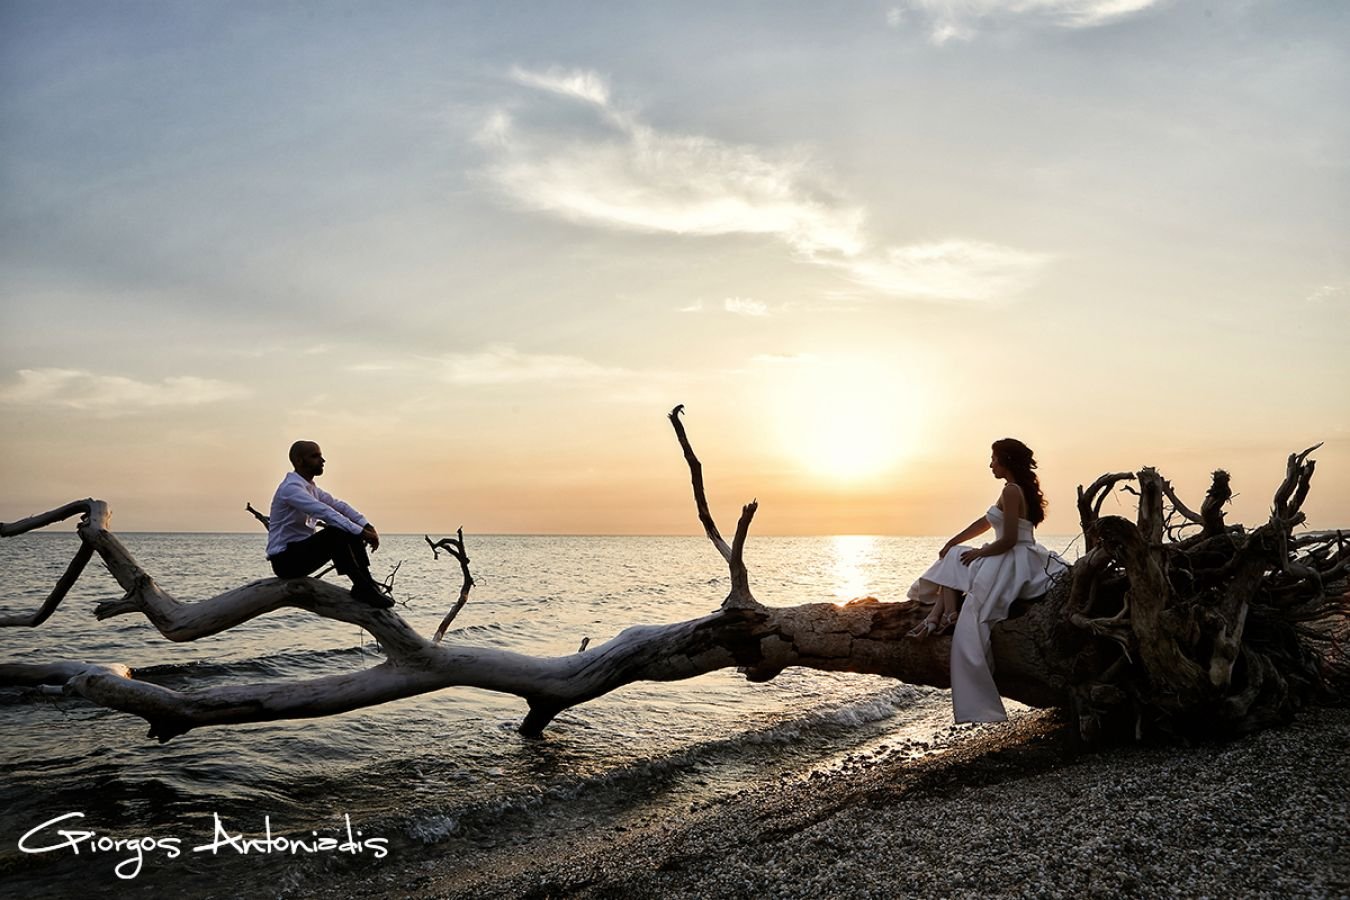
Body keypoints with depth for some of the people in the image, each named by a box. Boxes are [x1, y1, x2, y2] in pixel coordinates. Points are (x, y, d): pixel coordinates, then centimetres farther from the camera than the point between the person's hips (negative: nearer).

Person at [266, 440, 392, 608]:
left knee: (353, 532, -2)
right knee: (335, 533, -31)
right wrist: (361, 532, -33)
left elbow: (338, 505, 6)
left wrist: (366, 525, -9)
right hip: (284, 560, -9)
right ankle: (363, 588, -29)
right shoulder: (291, 488, -18)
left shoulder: (311, 488, 13)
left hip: (301, 551, 10)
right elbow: (324, 512, -29)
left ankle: (366, 583, -10)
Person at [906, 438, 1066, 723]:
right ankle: (938, 617, 0)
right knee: (953, 559, 15)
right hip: (1014, 559, 11)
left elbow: (1008, 540, -22)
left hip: (1012, 562, -11)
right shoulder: (1019, 489, 16)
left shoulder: (1011, 491, -16)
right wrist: (951, 544, 18)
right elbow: (985, 522, 21)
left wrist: (978, 553, -7)